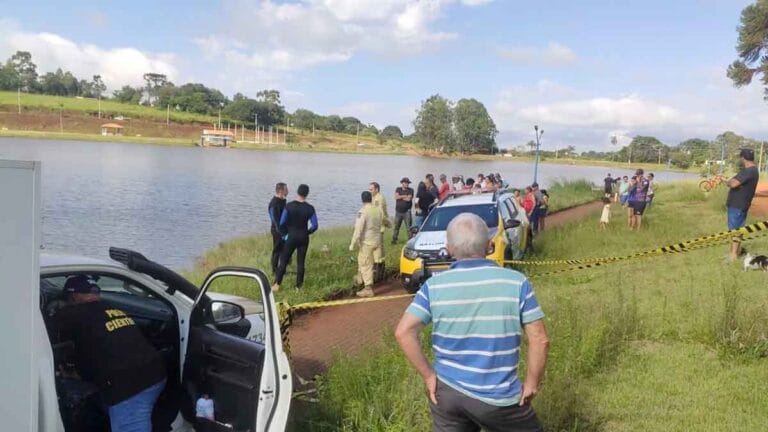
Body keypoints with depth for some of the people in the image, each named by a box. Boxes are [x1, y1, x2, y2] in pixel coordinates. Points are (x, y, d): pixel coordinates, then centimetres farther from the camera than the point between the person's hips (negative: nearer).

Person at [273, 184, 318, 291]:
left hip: (291, 236, -1)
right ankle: (298, 286, 12)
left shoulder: (289, 206, -9)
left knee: (283, 261, 6)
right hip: (304, 238, 1)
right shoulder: (310, 208, -6)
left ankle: (276, 284, 1)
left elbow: (282, 223, -8)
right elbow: (314, 226, -5)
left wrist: (284, 234, 8)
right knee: (300, 262, 9)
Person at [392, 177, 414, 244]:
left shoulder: (410, 190, 2)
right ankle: (394, 239, 15)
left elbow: (409, 199, -13)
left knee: (408, 226, -5)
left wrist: (400, 197, -4)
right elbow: (396, 197, -7)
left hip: (407, 211, -2)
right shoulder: (398, 189, 9)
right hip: (398, 211, 2)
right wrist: (404, 196, -10)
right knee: (396, 226, 6)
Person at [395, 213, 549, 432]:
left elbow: (404, 332, -11)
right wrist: (532, 384, 2)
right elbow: (539, 339, -10)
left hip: (446, 392, 2)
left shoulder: (434, 285, -5)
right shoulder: (516, 282, -9)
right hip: (498, 397, -1)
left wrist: (428, 376, -3)